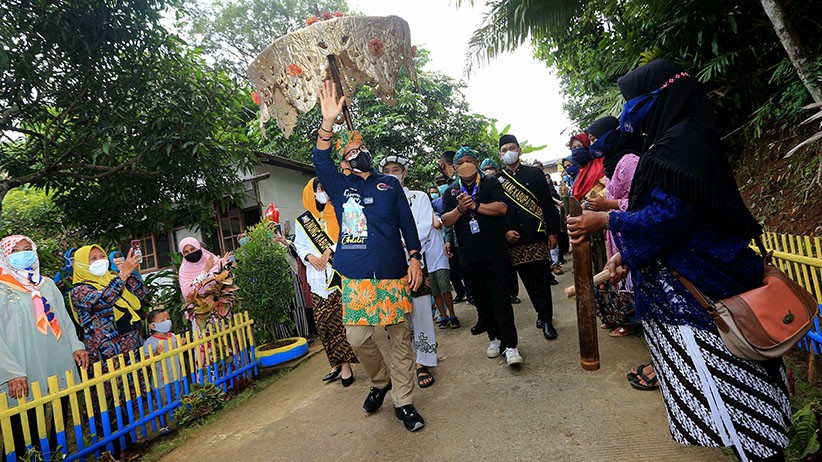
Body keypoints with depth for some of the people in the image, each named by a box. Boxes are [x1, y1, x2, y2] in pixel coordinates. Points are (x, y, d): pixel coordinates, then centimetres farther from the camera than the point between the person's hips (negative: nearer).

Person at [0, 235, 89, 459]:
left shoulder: (46, 284, 12)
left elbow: (64, 318, 15)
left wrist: (76, 346, 2)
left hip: (59, 367, 4)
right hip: (25, 377, -4)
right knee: (27, 429, 1)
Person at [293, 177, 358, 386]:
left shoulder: (338, 214, 9)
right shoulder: (302, 221, 16)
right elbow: (299, 245, 13)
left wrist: (329, 251, -13)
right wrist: (311, 257, -7)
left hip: (340, 273, -3)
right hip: (318, 277, 3)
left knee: (340, 319, -8)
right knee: (323, 321, 3)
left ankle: (344, 365, -3)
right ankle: (337, 363, 16)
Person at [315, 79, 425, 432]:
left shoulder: (390, 184, 12)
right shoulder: (340, 186, 9)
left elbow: (407, 222, 10)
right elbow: (320, 162, -11)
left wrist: (415, 257, 1)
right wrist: (328, 122, -23)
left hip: (394, 273, 1)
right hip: (357, 277, 0)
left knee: (401, 337, 5)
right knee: (357, 337, -3)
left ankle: (404, 402, 18)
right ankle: (380, 381, 27)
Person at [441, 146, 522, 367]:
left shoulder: (490, 183, 4)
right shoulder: (451, 191, 12)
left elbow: (502, 208, -11)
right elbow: (445, 221, 5)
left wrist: (474, 205, -15)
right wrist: (460, 209, -12)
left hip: (495, 252, -3)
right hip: (469, 256, 4)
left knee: (500, 297, -7)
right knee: (482, 299, 11)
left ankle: (510, 345, -4)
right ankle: (494, 337, 25)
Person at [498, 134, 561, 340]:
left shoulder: (535, 173, 5)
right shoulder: (497, 180, 8)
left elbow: (548, 204, 3)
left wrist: (552, 232, -3)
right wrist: (504, 232, -6)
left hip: (537, 237, -2)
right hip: (514, 240, 2)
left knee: (541, 279, -2)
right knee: (528, 280, 9)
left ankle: (546, 319, 8)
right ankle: (542, 313, 26)